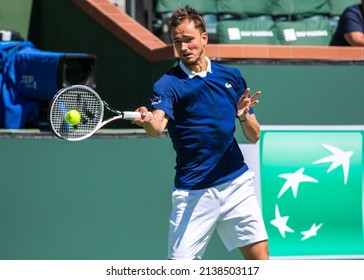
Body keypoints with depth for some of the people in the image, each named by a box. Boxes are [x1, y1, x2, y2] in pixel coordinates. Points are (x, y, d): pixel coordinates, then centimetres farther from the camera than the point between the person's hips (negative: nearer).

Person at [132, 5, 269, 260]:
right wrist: (148, 122, -47)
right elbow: (158, 126, -24)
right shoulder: (169, 84, -4)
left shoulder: (231, 77, 8)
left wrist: (244, 117, -12)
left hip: (236, 183, 3)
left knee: (259, 255, -3)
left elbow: (254, 136, 9)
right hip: (192, 191, -3)